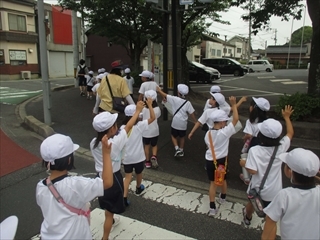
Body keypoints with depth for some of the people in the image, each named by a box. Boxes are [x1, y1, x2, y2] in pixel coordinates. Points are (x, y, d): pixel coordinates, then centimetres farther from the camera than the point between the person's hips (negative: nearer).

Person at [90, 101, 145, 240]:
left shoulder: (93, 143, -10)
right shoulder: (115, 143, -26)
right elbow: (128, 126, -15)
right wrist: (138, 110, -3)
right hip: (113, 179, -7)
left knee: (107, 207, 32)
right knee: (110, 211, 9)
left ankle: (111, 220, 59)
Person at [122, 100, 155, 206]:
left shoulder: (122, 128, -7)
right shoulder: (139, 125, -18)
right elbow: (153, 117, -15)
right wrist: (149, 105, -10)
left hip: (126, 157, 2)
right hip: (138, 157, -2)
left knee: (128, 176, 11)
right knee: (138, 173, 24)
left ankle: (124, 197, 0)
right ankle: (138, 188, 48)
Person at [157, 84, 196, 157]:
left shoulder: (174, 99, -14)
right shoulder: (188, 103, -10)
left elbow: (165, 95, -6)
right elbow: (192, 113, -8)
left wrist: (159, 90, 11)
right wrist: (195, 121, 5)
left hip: (175, 123, -1)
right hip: (183, 124, 2)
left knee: (173, 136, 19)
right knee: (182, 137, 22)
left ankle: (177, 149, 1)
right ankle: (181, 151, 31)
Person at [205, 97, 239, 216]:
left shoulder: (208, 133, -6)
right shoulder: (225, 132, -22)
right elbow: (236, 119, -19)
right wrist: (233, 104, -13)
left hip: (210, 160, 3)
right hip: (222, 160, -3)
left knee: (213, 183, 10)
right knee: (223, 180, 24)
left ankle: (212, 207, 9)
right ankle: (223, 197, 49)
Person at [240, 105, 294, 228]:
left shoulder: (254, 150, -27)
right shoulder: (281, 147, -15)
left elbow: (253, 171, -27)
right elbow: (290, 133, 2)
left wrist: (244, 164, -7)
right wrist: (286, 117, 14)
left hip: (258, 188, 1)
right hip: (274, 190, 0)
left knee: (252, 203, 31)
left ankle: (247, 218, 57)